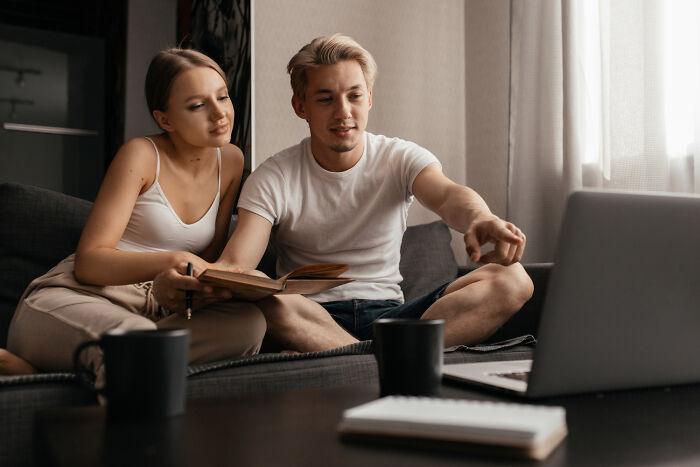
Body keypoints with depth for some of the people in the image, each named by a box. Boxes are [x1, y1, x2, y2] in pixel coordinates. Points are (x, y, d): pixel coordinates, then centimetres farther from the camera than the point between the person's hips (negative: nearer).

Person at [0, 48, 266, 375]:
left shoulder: (231, 160, 9)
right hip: (71, 297, -6)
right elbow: (87, 262, -13)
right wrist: (175, 261, -29)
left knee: (250, 321, -26)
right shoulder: (141, 155, -8)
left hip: (156, 309, 6)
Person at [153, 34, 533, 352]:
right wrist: (183, 280, -38)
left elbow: (447, 195, -18)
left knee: (512, 280, -21)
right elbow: (235, 265, -13)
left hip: (389, 314, 3)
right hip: (310, 318, -2)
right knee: (270, 304, -37)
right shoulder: (273, 180, -1)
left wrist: (481, 219, -44)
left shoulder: (401, 159, 4)